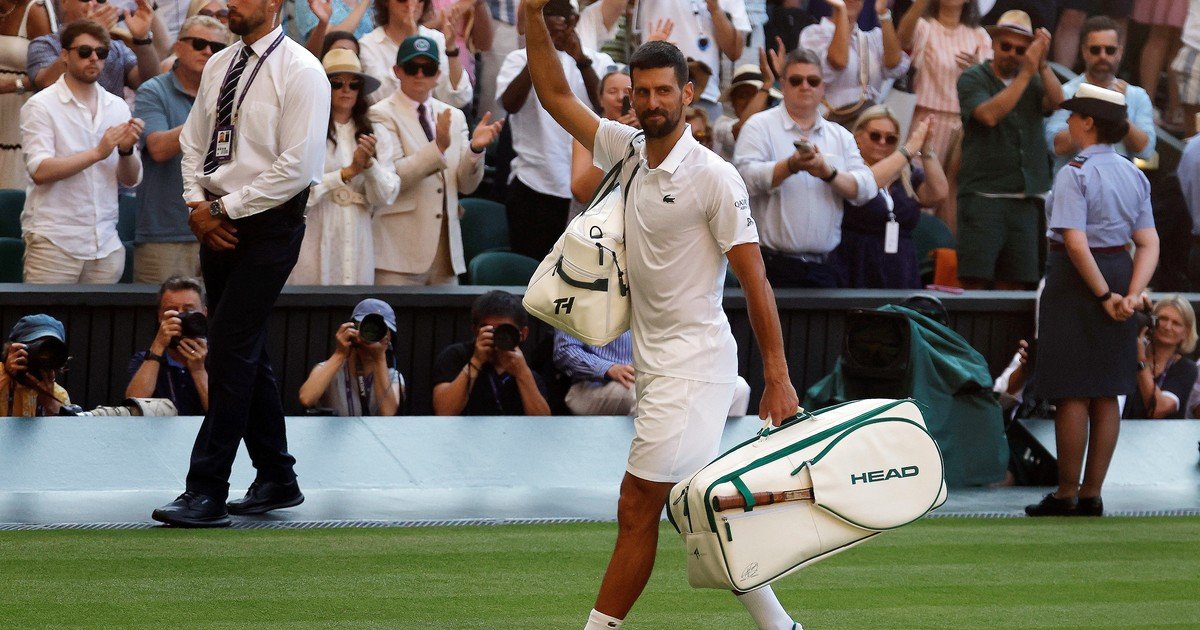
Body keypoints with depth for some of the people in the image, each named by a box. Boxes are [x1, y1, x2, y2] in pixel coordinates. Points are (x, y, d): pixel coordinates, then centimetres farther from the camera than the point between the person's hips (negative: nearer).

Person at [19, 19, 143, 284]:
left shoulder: (117, 107, 12)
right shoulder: (41, 106, -2)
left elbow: (131, 179, 11)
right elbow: (40, 171, -15)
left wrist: (126, 151, -10)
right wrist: (98, 152, -21)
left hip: (106, 244, 4)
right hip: (54, 240, -4)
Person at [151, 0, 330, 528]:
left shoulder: (301, 72, -11)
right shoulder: (220, 66, 12)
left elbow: (296, 166, -16)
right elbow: (194, 141, 18)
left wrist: (226, 209, -14)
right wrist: (198, 204, 0)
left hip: (269, 224, -8)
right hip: (218, 223, 8)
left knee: (231, 352, -12)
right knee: (247, 354, 13)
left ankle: (207, 493, -13)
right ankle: (277, 480, 23)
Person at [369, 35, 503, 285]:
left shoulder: (454, 117, 14)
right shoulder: (382, 115, -2)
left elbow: (467, 185, 11)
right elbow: (391, 178, -16)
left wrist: (475, 149, -8)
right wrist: (438, 147, -25)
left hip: (446, 248, 5)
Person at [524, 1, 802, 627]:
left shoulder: (713, 176, -13)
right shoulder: (628, 151, 8)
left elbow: (754, 280, -12)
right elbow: (555, 94, 14)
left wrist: (778, 379, -15)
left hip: (693, 362, -8)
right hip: (655, 361, 8)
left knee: (637, 511, -7)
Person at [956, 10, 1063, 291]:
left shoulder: (1034, 81, 14)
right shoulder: (973, 78, 3)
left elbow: (1056, 101, -5)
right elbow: (990, 115, -14)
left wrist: (1041, 64, -18)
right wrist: (1027, 73, -15)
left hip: (1025, 198, 4)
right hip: (982, 195, -4)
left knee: (1014, 284, 3)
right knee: (974, 279, -11)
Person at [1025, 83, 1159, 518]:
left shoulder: (1075, 173, -15)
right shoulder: (1134, 175, 7)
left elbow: (1075, 242, -24)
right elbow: (1149, 244, 1)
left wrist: (1104, 296, -17)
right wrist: (1131, 295, -8)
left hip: (1078, 278, -7)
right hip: (1120, 269, 7)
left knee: (1072, 395, -2)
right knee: (1106, 395, 10)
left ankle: (1066, 495, 3)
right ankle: (1092, 494, 14)